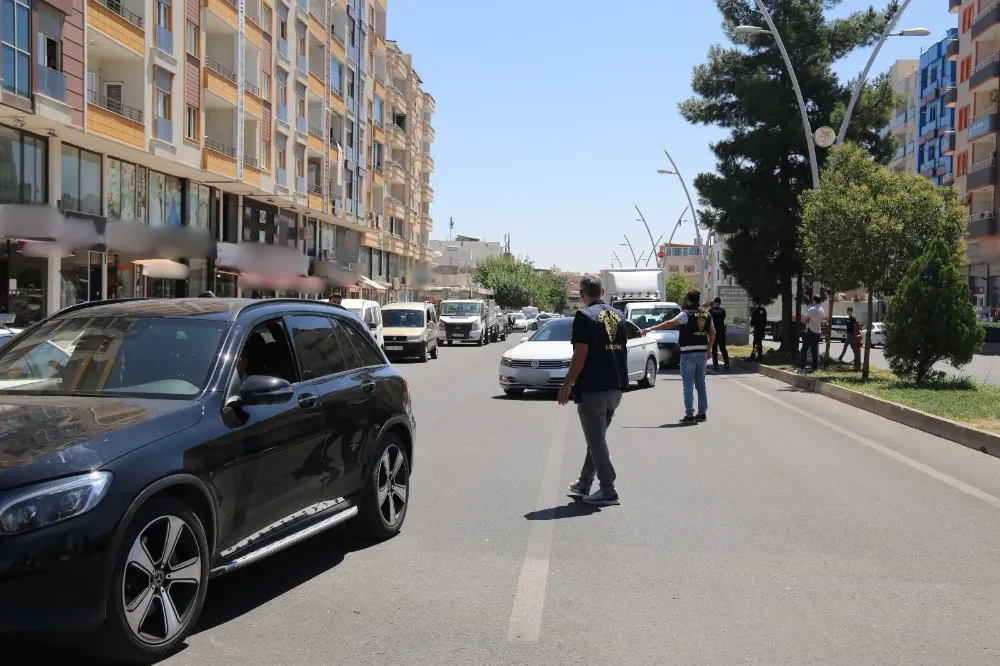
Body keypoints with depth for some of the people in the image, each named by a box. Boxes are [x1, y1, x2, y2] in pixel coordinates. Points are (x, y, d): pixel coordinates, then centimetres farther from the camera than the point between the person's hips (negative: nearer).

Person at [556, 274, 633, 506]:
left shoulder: (585, 316, -12)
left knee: (596, 440, 0)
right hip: (616, 388, 8)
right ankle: (584, 485, 27)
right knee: (597, 437, 18)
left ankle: (608, 491, 1)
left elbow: (580, 355, -17)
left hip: (592, 389, -7)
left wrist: (567, 386, -11)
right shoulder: (618, 316, 10)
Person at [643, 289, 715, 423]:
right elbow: (712, 333, 12)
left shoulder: (686, 314, -10)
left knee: (688, 385, -3)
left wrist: (651, 328, -12)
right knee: (701, 383, 15)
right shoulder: (706, 315, 10)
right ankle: (702, 413, 18)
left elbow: (669, 323, -16)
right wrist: (709, 350, 17)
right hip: (702, 353, 6)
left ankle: (689, 415, -6)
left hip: (689, 353, -6)